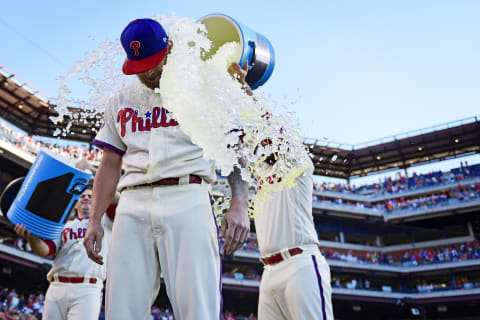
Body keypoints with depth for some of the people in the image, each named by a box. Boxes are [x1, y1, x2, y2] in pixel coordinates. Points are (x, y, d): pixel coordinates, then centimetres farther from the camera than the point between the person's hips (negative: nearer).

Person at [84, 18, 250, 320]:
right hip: (133, 205, 4)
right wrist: (95, 221, 11)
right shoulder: (120, 102, 22)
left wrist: (240, 203, -11)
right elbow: (110, 165, 21)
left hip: (188, 199, -3)